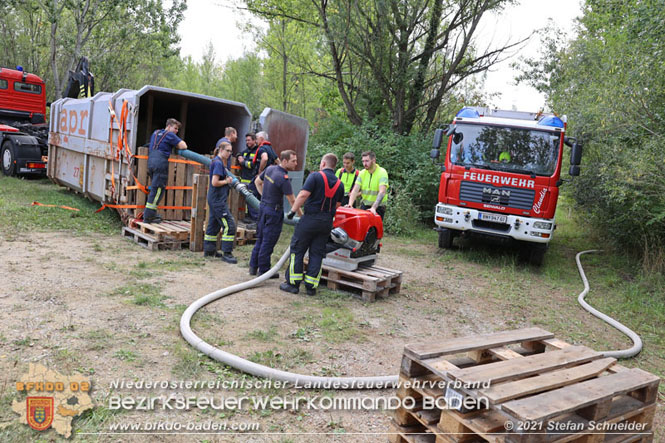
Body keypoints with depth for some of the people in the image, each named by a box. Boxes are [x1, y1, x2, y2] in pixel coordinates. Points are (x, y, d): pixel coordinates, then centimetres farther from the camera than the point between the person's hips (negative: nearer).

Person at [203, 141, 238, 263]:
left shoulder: (217, 162, 15)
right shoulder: (218, 163, -16)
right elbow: (214, 182, -22)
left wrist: (228, 179, 5)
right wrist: (227, 181, -9)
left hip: (214, 199, 10)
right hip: (218, 200, -10)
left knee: (214, 224, 16)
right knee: (229, 225, -9)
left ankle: (209, 250, 25)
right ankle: (226, 253, -6)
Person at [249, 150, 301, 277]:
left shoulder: (270, 168, 3)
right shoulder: (284, 178, -22)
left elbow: (258, 181, 18)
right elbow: (292, 201, -19)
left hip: (263, 206, 8)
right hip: (273, 211, -8)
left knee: (260, 238, 18)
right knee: (268, 242, 2)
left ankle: (253, 266, 26)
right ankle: (264, 270, 12)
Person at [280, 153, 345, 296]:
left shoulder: (316, 176, -8)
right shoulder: (340, 184, 9)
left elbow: (303, 195, -17)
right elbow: (337, 205, 10)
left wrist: (293, 210, -10)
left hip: (310, 219, -5)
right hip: (327, 222, 5)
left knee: (297, 250, 6)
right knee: (317, 254, 10)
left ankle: (293, 283, 7)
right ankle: (311, 286, 11)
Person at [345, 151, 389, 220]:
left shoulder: (382, 173, -14)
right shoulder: (362, 173, 1)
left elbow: (382, 192, -26)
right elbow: (355, 190, -7)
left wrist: (373, 208, -38)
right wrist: (350, 204, -24)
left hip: (378, 206, -4)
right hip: (364, 205, 4)